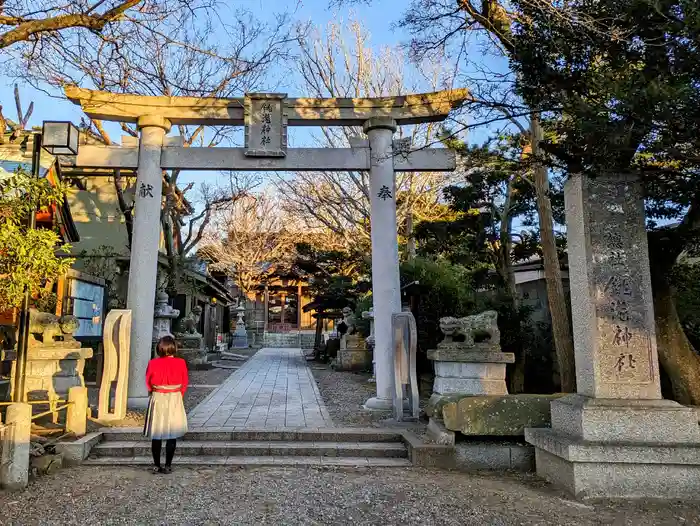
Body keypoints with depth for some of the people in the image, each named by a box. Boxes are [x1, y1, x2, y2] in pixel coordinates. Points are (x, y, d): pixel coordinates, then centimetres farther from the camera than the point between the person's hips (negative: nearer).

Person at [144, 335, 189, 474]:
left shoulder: (153, 363, -8)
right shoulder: (181, 363, -9)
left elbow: (148, 384, 3)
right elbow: (184, 384, 0)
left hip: (157, 400, 1)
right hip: (175, 400, -1)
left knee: (156, 436, 11)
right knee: (172, 435, 7)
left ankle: (156, 466, 15)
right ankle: (168, 465, 10)